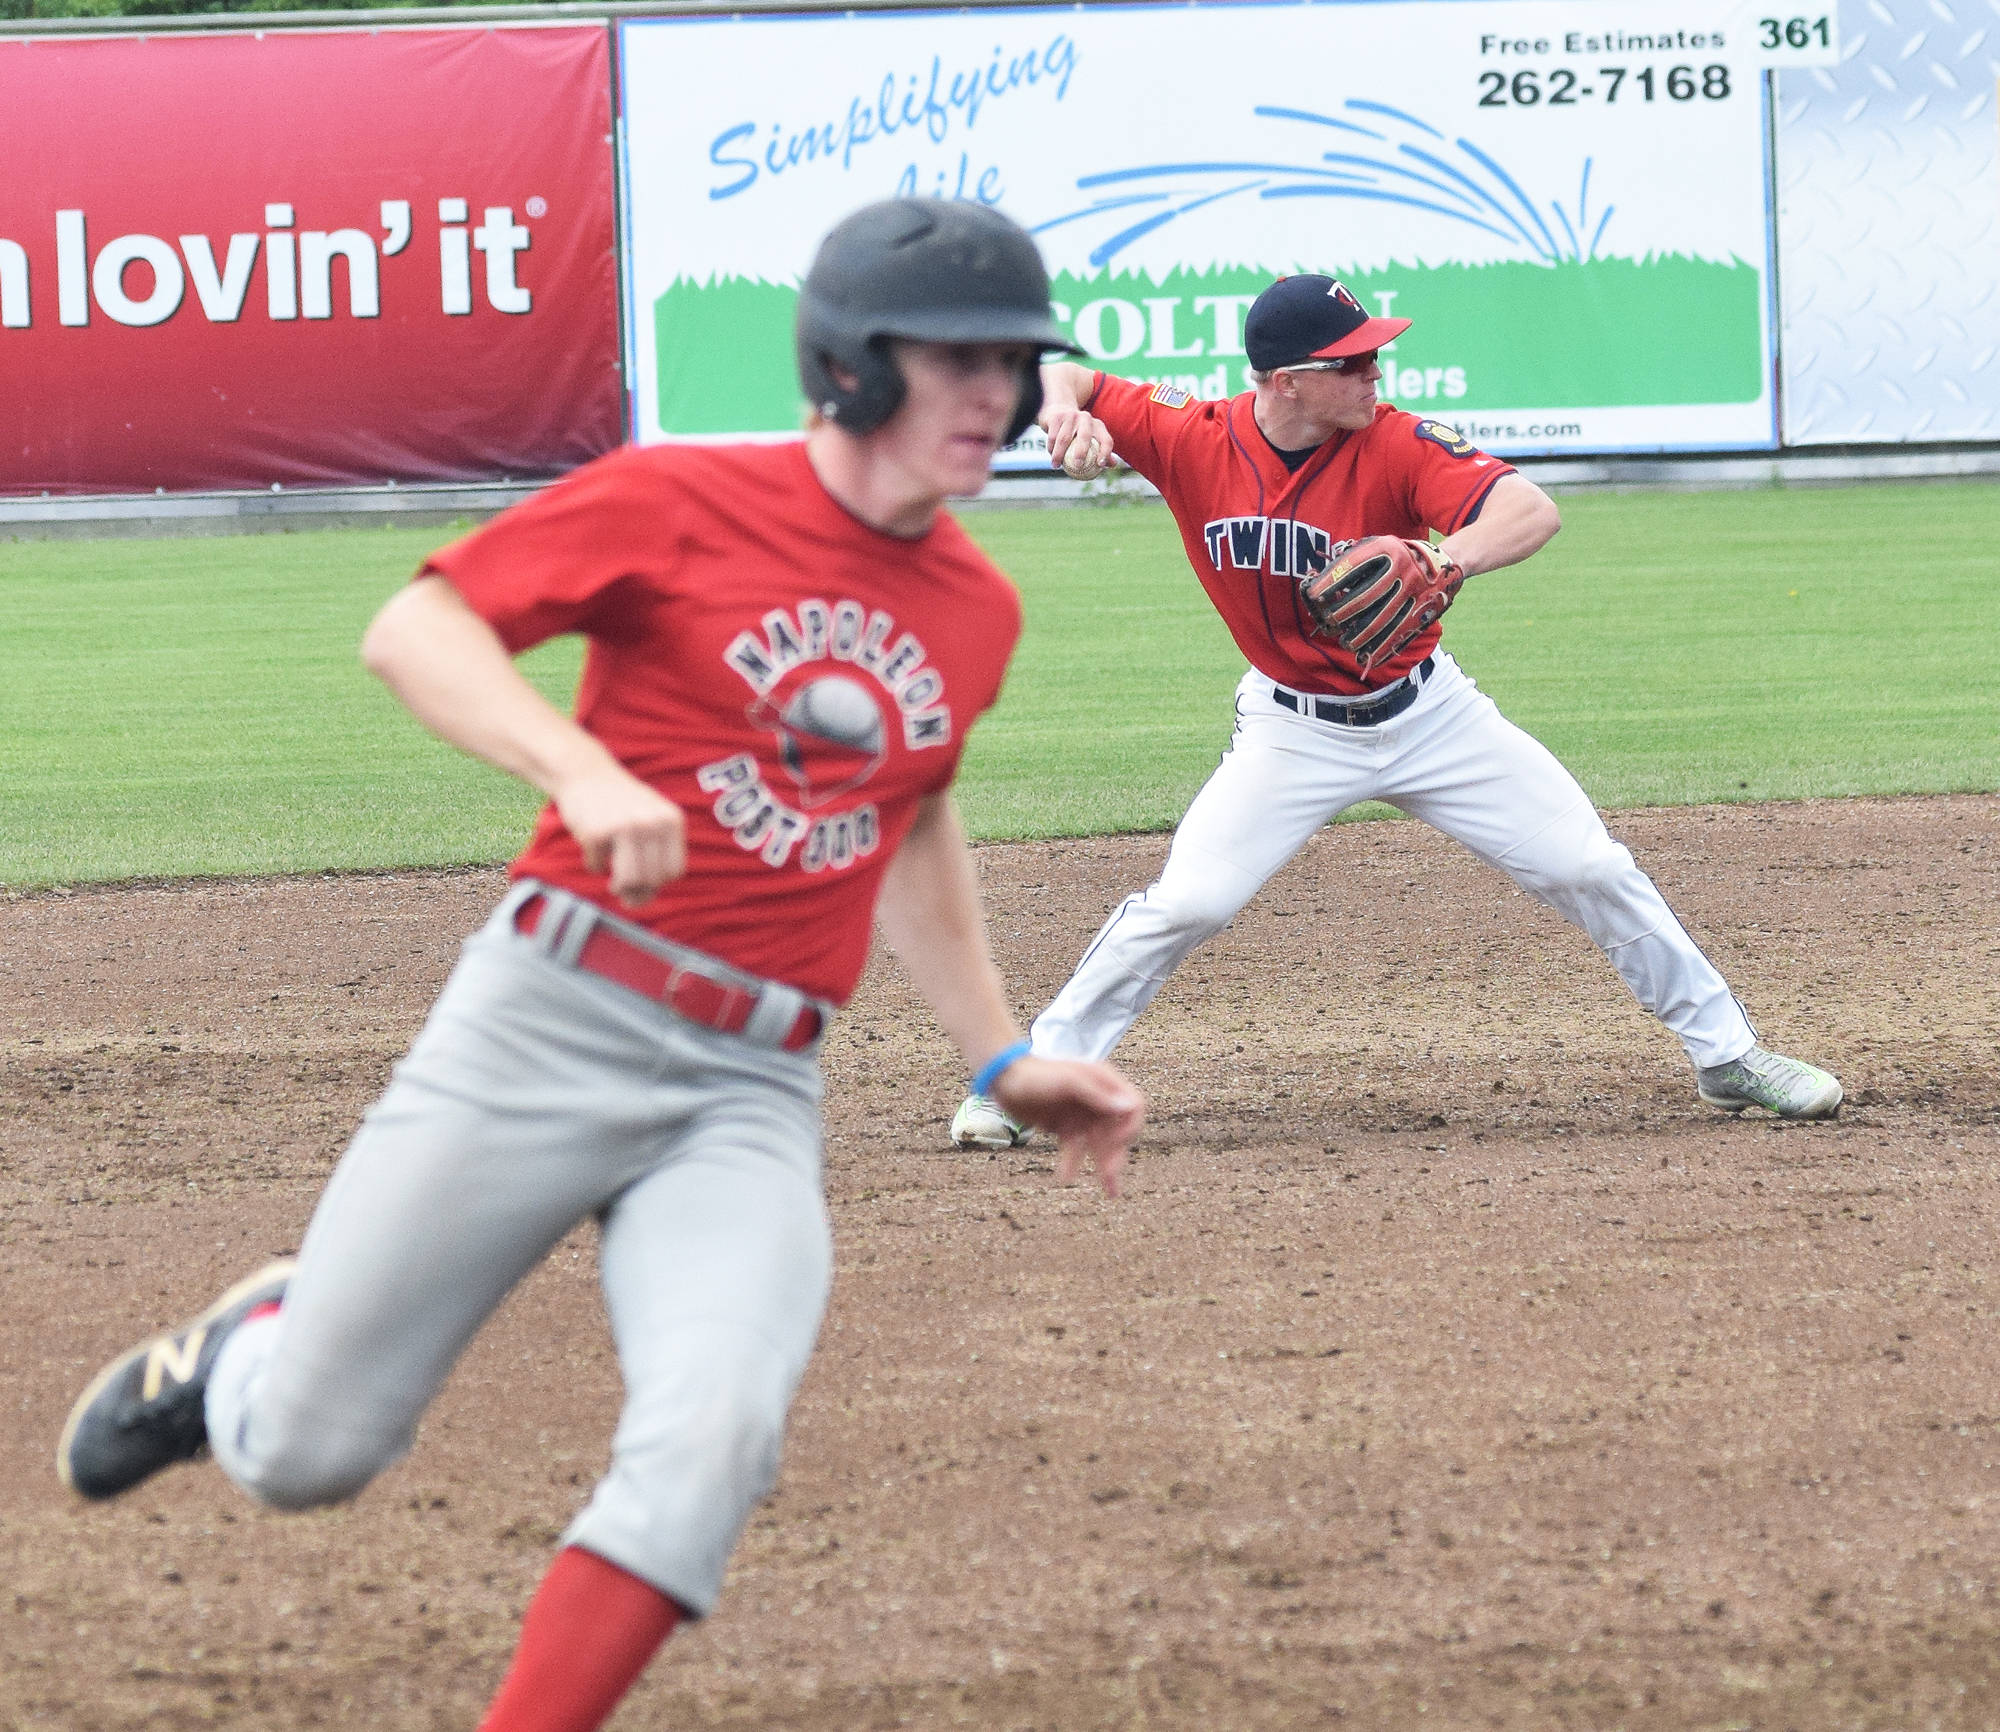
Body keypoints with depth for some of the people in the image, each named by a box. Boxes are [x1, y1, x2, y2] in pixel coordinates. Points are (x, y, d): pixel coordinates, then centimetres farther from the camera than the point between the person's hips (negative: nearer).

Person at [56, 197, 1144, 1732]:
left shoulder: (977, 612, 12)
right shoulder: (680, 501, -4)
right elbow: (413, 629, -9)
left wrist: (1000, 1057, 22)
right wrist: (584, 770, -24)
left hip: (751, 1096, 4)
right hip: (549, 1027, -3)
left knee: (711, 1443, -23)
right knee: (305, 1451, 0)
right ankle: (242, 1351, 36)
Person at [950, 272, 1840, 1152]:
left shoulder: (1395, 445, -22)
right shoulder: (1194, 441, -17)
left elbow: (1533, 511, -34)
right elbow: (1058, 376, -7)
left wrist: (1444, 558, -54)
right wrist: (1067, 413, -32)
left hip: (1426, 710, 0)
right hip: (1293, 730, 0)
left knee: (1592, 873, 0)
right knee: (1183, 905, -12)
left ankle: (1726, 1054, 15)